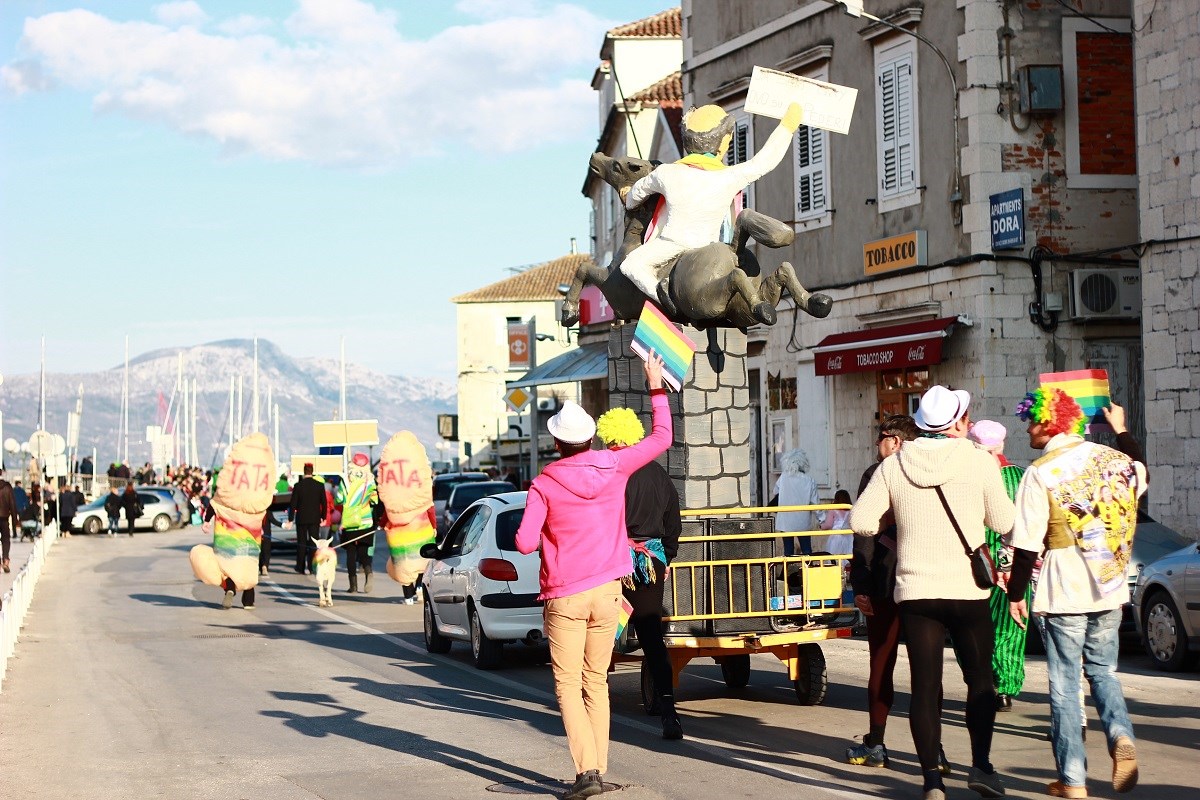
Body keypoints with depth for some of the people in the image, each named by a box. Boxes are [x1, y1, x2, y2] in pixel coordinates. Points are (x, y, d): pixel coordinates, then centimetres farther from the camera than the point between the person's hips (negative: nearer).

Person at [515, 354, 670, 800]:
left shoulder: (544, 485, -10)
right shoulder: (613, 467, -2)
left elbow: (525, 542, -14)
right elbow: (662, 438, 11)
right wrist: (657, 387, 18)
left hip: (564, 596, -3)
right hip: (606, 592, 3)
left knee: (568, 684, 1)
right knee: (596, 680, 13)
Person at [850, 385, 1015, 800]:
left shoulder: (893, 466, -1)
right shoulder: (979, 462, -6)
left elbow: (861, 521, -4)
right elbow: (1004, 523, 0)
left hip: (915, 591, 1)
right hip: (968, 591, -1)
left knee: (924, 686, 4)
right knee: (979, 680, 13)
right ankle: (981, 765, 5)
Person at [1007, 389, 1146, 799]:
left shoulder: (1040, 473, -12)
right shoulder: (1114, 459, 3)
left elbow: (1027, 544, -11)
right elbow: (1140, 476, 29)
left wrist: (1016, 594, 0)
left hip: (1064, 594, -5)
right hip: (1111, 589, 5)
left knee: (1064, 684, 4)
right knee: (1102, 670, 20)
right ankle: (1121, 736, -6)